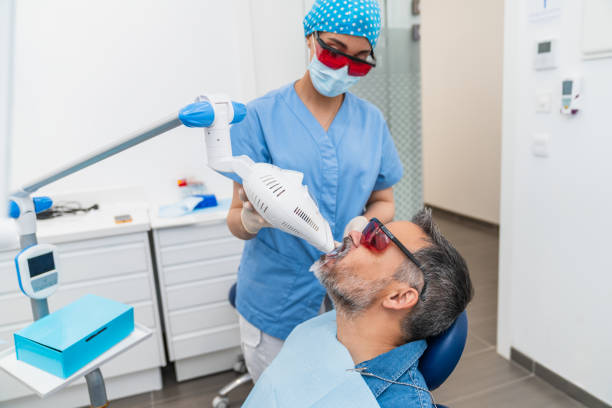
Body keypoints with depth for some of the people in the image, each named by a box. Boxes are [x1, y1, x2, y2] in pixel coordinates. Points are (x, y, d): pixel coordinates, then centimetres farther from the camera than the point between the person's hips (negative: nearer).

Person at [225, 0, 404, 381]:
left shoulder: (372, 121, 2)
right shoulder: (261, 116, -8)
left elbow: (384, 202, 10)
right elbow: (236, 221, -8)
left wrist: (365, 223, -13)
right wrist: (252, 219, -31)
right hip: (277, 303, -2)